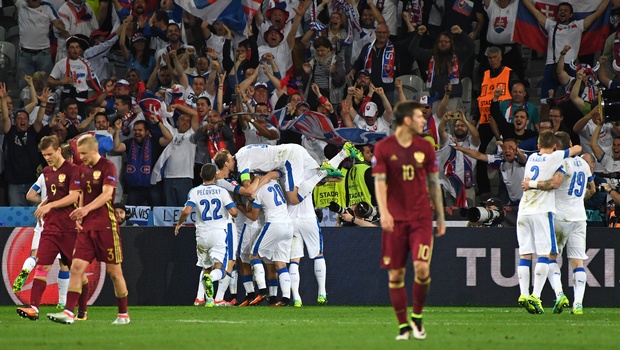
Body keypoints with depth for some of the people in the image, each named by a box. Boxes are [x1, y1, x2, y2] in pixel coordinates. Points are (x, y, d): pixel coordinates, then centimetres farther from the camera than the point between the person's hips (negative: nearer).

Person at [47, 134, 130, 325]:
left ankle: (123, 314, 14)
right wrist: (79, 216, 7)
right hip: (87, 227, 6)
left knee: (114, 272, 1)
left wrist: (87, 209, -34)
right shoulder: (82, 169, 13)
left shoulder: (107, 167, -9)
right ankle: (68, 312, -13)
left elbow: (107, 194, -21)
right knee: (77, 267, -7)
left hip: (106, 227, -6)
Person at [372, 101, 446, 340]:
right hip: (395, 219, -1)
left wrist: (440, 217, 13)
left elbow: (434, 184, 13)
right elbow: (379, 181, -6)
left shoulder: (425, 147, 7)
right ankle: (403, 326, 9)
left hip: (421, 217, 1)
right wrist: (384, 212, -20)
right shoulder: (383, 148, -1)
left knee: (422, 267, -15)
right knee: (395, 273, -1)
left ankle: (417, 317, 6)